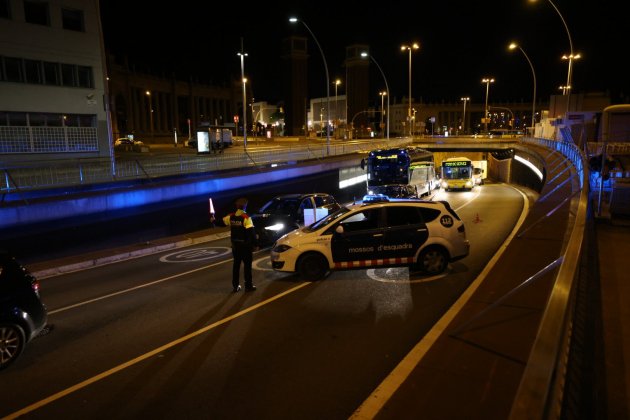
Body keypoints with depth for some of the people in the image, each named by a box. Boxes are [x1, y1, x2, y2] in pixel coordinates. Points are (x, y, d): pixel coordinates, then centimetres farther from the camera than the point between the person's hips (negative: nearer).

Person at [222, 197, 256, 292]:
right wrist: (254, 243, -12)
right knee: (247, 265, 4)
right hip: (245, 245, -5)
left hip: (235, 244, 5)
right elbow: (251, 232, -19)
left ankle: (235, 286, 19)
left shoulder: (231, 216, 0)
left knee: (236, 264, 14)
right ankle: (248, 286, 9)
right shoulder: (246, 217, -16)